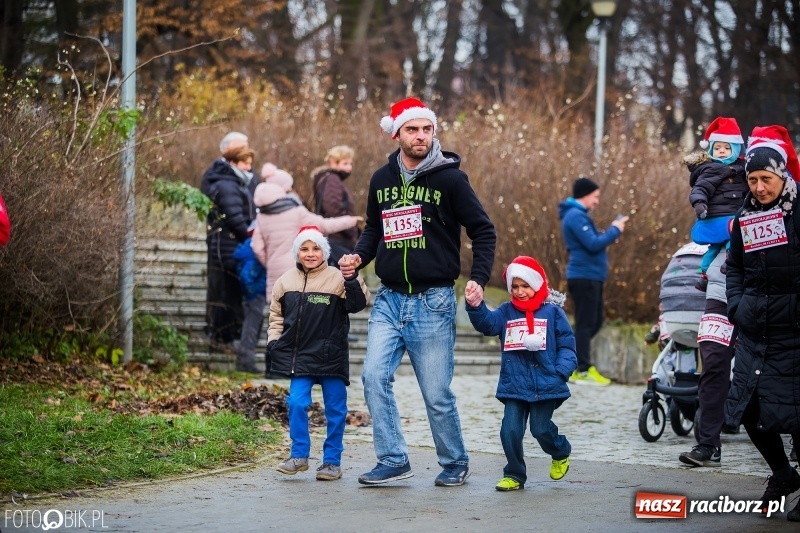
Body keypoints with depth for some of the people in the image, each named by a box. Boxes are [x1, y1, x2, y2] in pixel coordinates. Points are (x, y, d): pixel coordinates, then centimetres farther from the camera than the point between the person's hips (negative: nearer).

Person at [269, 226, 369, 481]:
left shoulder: (337, 278, -7)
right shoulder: (286, 281, 5)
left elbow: (357, 304, -18)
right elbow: (276, 316, 16)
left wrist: (352, 279, -31)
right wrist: (274, 341, 5)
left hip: (331, 357, -2)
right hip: (300, 356, 2)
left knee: (335, 409, 5)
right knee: (296, 404, -6)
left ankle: (332, 460, 15)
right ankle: (299, 455, 7)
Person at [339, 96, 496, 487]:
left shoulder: (450, 178, -6)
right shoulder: (381, 179, 8)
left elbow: (483, 231, -1)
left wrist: (478, 278, -13)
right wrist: (359, 257, 2)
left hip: (433, 302, -4)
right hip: (389, 298, 4)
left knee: (436, 393, 1)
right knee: (374, 376, -9)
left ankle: (454, 463, 20)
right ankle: (393, 460, 0)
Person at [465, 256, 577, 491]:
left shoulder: (552, 312, 2)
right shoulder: (506, 312, 8)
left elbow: (567, 345, 2)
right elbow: (487, 323, -11)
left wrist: (562, 370, -12)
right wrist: (475, 306, -30)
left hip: (546, 385, -2)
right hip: (514, 386, 2)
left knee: (541, 428, 0)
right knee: (510, 430, -5)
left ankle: (561, 454, 33)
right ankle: (514, 475, 12)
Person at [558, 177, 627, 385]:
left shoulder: (578, 215, 19)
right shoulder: (576, 216, -14)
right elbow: (593, 244, -21)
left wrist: (612, 230, 8)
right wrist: (615, 230, -10)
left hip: (589, 276, 10)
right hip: (584, 276, -10)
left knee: (594, 323, 15)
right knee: (586, 324, -7)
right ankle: (583, 370, -5)